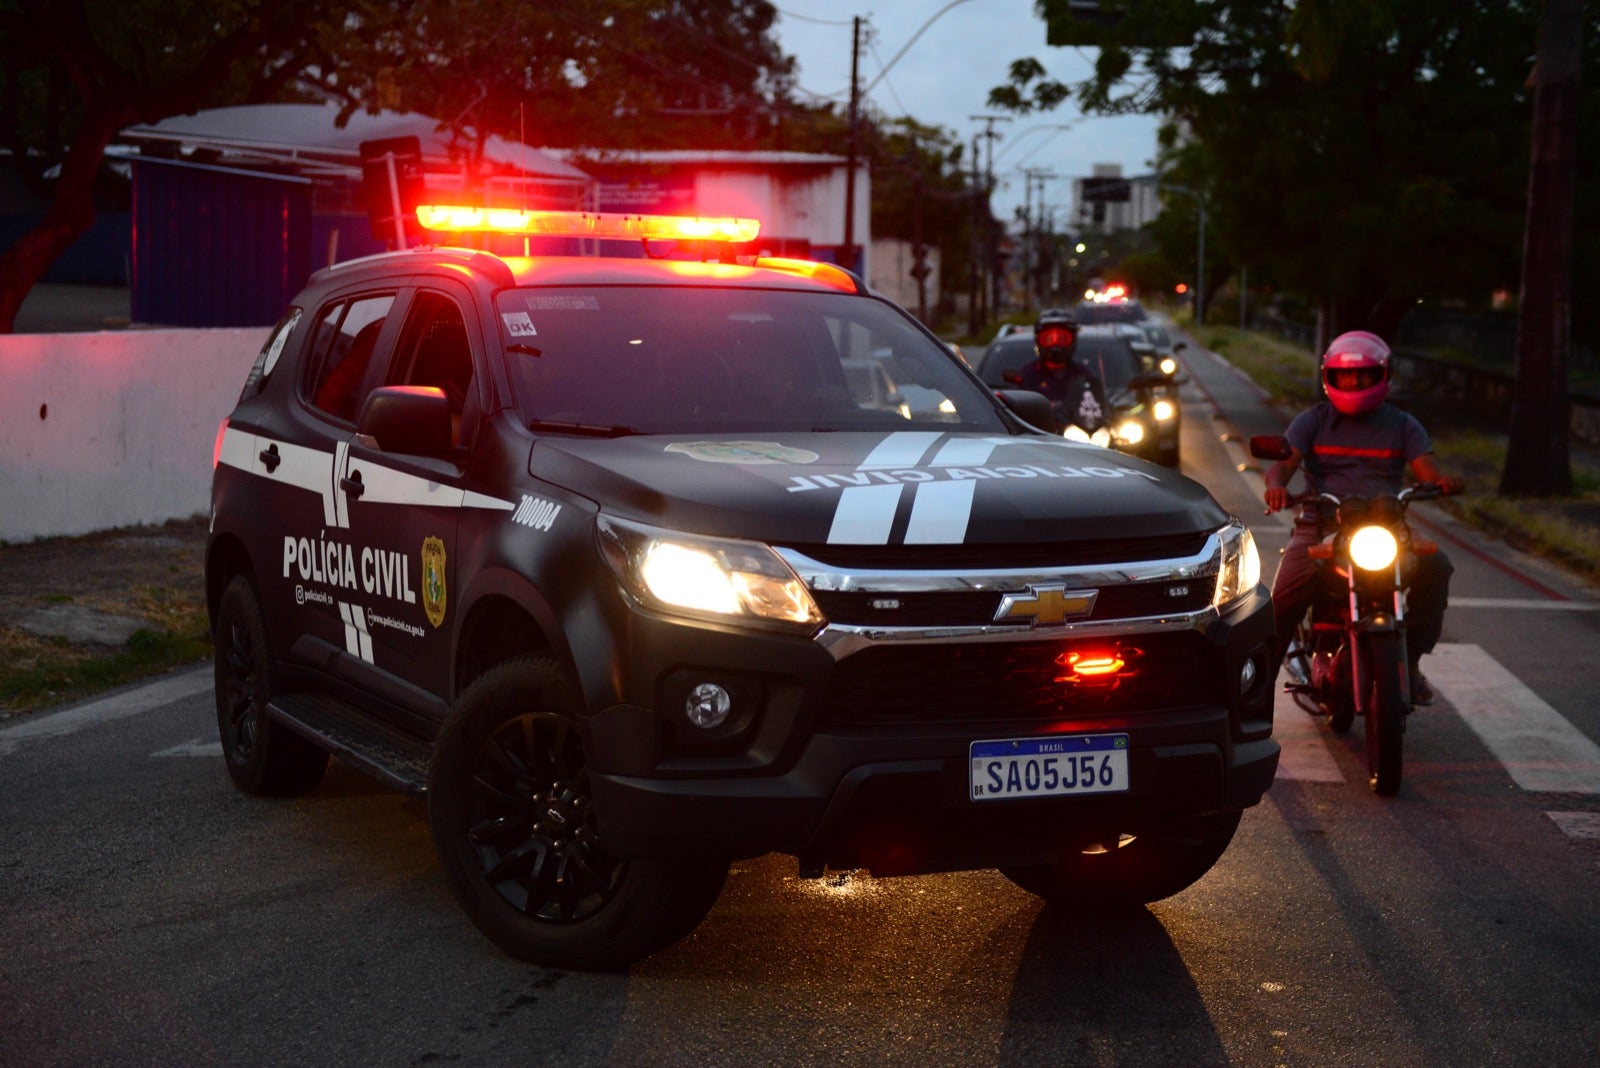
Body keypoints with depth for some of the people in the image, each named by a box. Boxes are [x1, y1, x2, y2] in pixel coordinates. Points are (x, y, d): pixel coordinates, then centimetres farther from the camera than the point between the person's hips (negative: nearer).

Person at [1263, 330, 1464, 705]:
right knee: (1287, 595, -26)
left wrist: (1443, 481, -24)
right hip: (1320, 526, -1)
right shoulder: (1313, 420, 12)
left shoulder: (1402, 424, 15)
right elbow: (1283, 461, -2)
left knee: (1434, 567, -26)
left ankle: (1410, 660, -13)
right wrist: (1276, 485, -27)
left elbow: (1425, 467, 1)